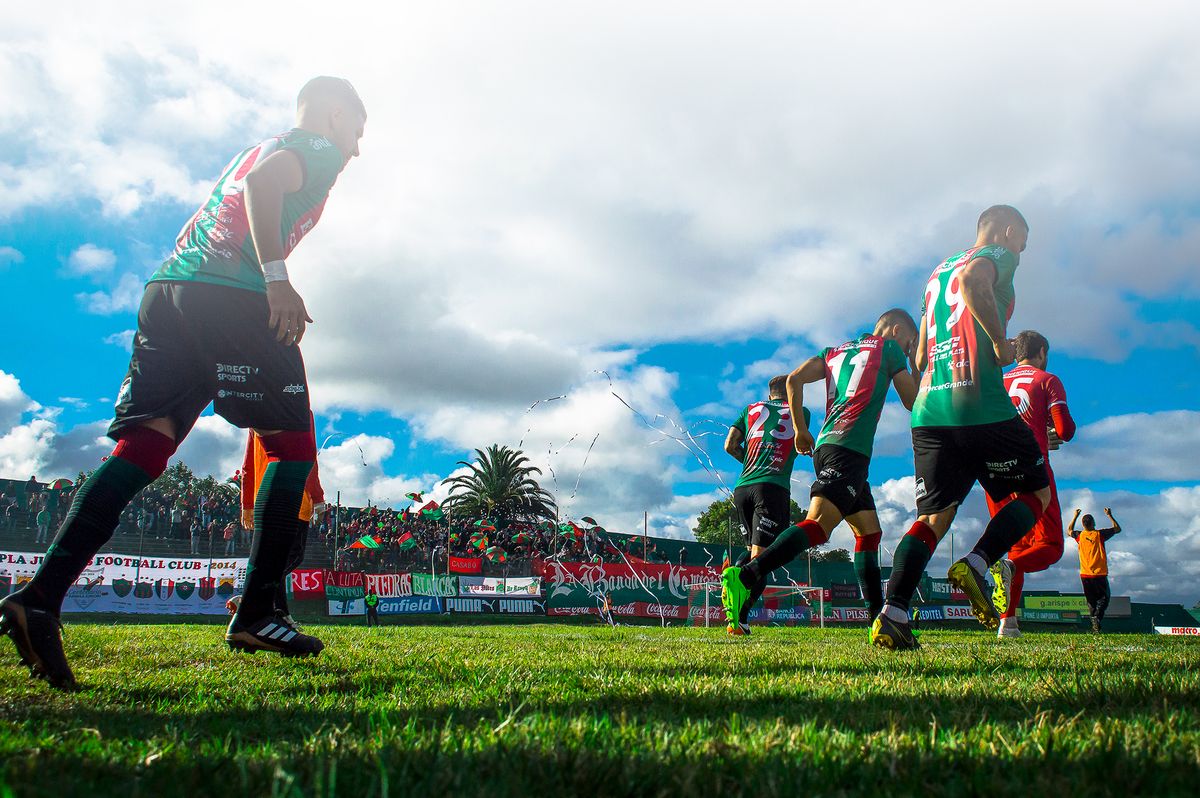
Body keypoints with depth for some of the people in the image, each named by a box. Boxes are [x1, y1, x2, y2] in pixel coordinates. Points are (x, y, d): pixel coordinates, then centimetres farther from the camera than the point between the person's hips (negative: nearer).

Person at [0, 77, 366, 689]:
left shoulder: (254, 148, 35)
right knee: (293, 447, 2)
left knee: (141, 449, -2)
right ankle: (255, 615, -3)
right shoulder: (318, 147, 9)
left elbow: (189, 234, 32)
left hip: (167, 291, 8)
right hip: (234, 301, -8)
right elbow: (263, 183, -14)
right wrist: (276, 277, -23)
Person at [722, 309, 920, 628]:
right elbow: (913, 402, 15)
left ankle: (879, 616, 16)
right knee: (819, 524, -21)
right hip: (849, 449, -8)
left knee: (869, 530, 17)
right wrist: (915, 365, 31)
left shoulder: (836, 350, 26)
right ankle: (744, 578, -38)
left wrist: (800, 429, 18)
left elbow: (794, 379, 13)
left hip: (825, 446, 8)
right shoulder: (889, 347, 11)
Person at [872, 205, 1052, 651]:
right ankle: (977, 564, -9)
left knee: (934, 516, 5)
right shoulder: (997, 255, 5)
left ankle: (892, 614, -11)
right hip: (981, 404, -6)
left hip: (928, 411, 7)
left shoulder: (937, 272, 27)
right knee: (1036, 493, 12)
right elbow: (973, 283, -21)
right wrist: (1002, 342, -12)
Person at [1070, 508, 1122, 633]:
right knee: (1104, 597, 5)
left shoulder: (1080, 536, 3)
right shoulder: (1099, 534, -4)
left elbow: (1069, 530, 26)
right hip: (1100, 574, -2)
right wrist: (1109, 515, 17)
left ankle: (1094, 617, -4)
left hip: (1085, 575, 3)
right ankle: (1097, 616, -19)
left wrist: (1075, 516, 31)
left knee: (1091, 600, 11)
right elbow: (1117, 529, 10)